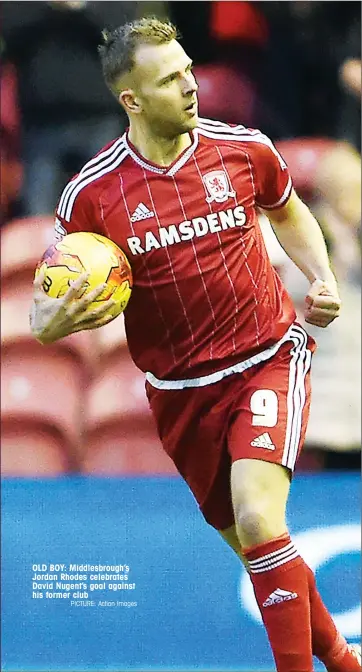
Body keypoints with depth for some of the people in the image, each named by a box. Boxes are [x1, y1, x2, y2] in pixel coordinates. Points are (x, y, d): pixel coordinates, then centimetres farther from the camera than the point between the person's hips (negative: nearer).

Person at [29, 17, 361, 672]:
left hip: (270, 359, -2)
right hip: (180, 391, 2)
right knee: (250, 543, 12)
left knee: (258, 520, -24)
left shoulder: (244, 149, -7)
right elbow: (45, 310, -4)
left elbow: (287, 211, 17)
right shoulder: (92, 194, -12)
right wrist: (53, 319, -28)